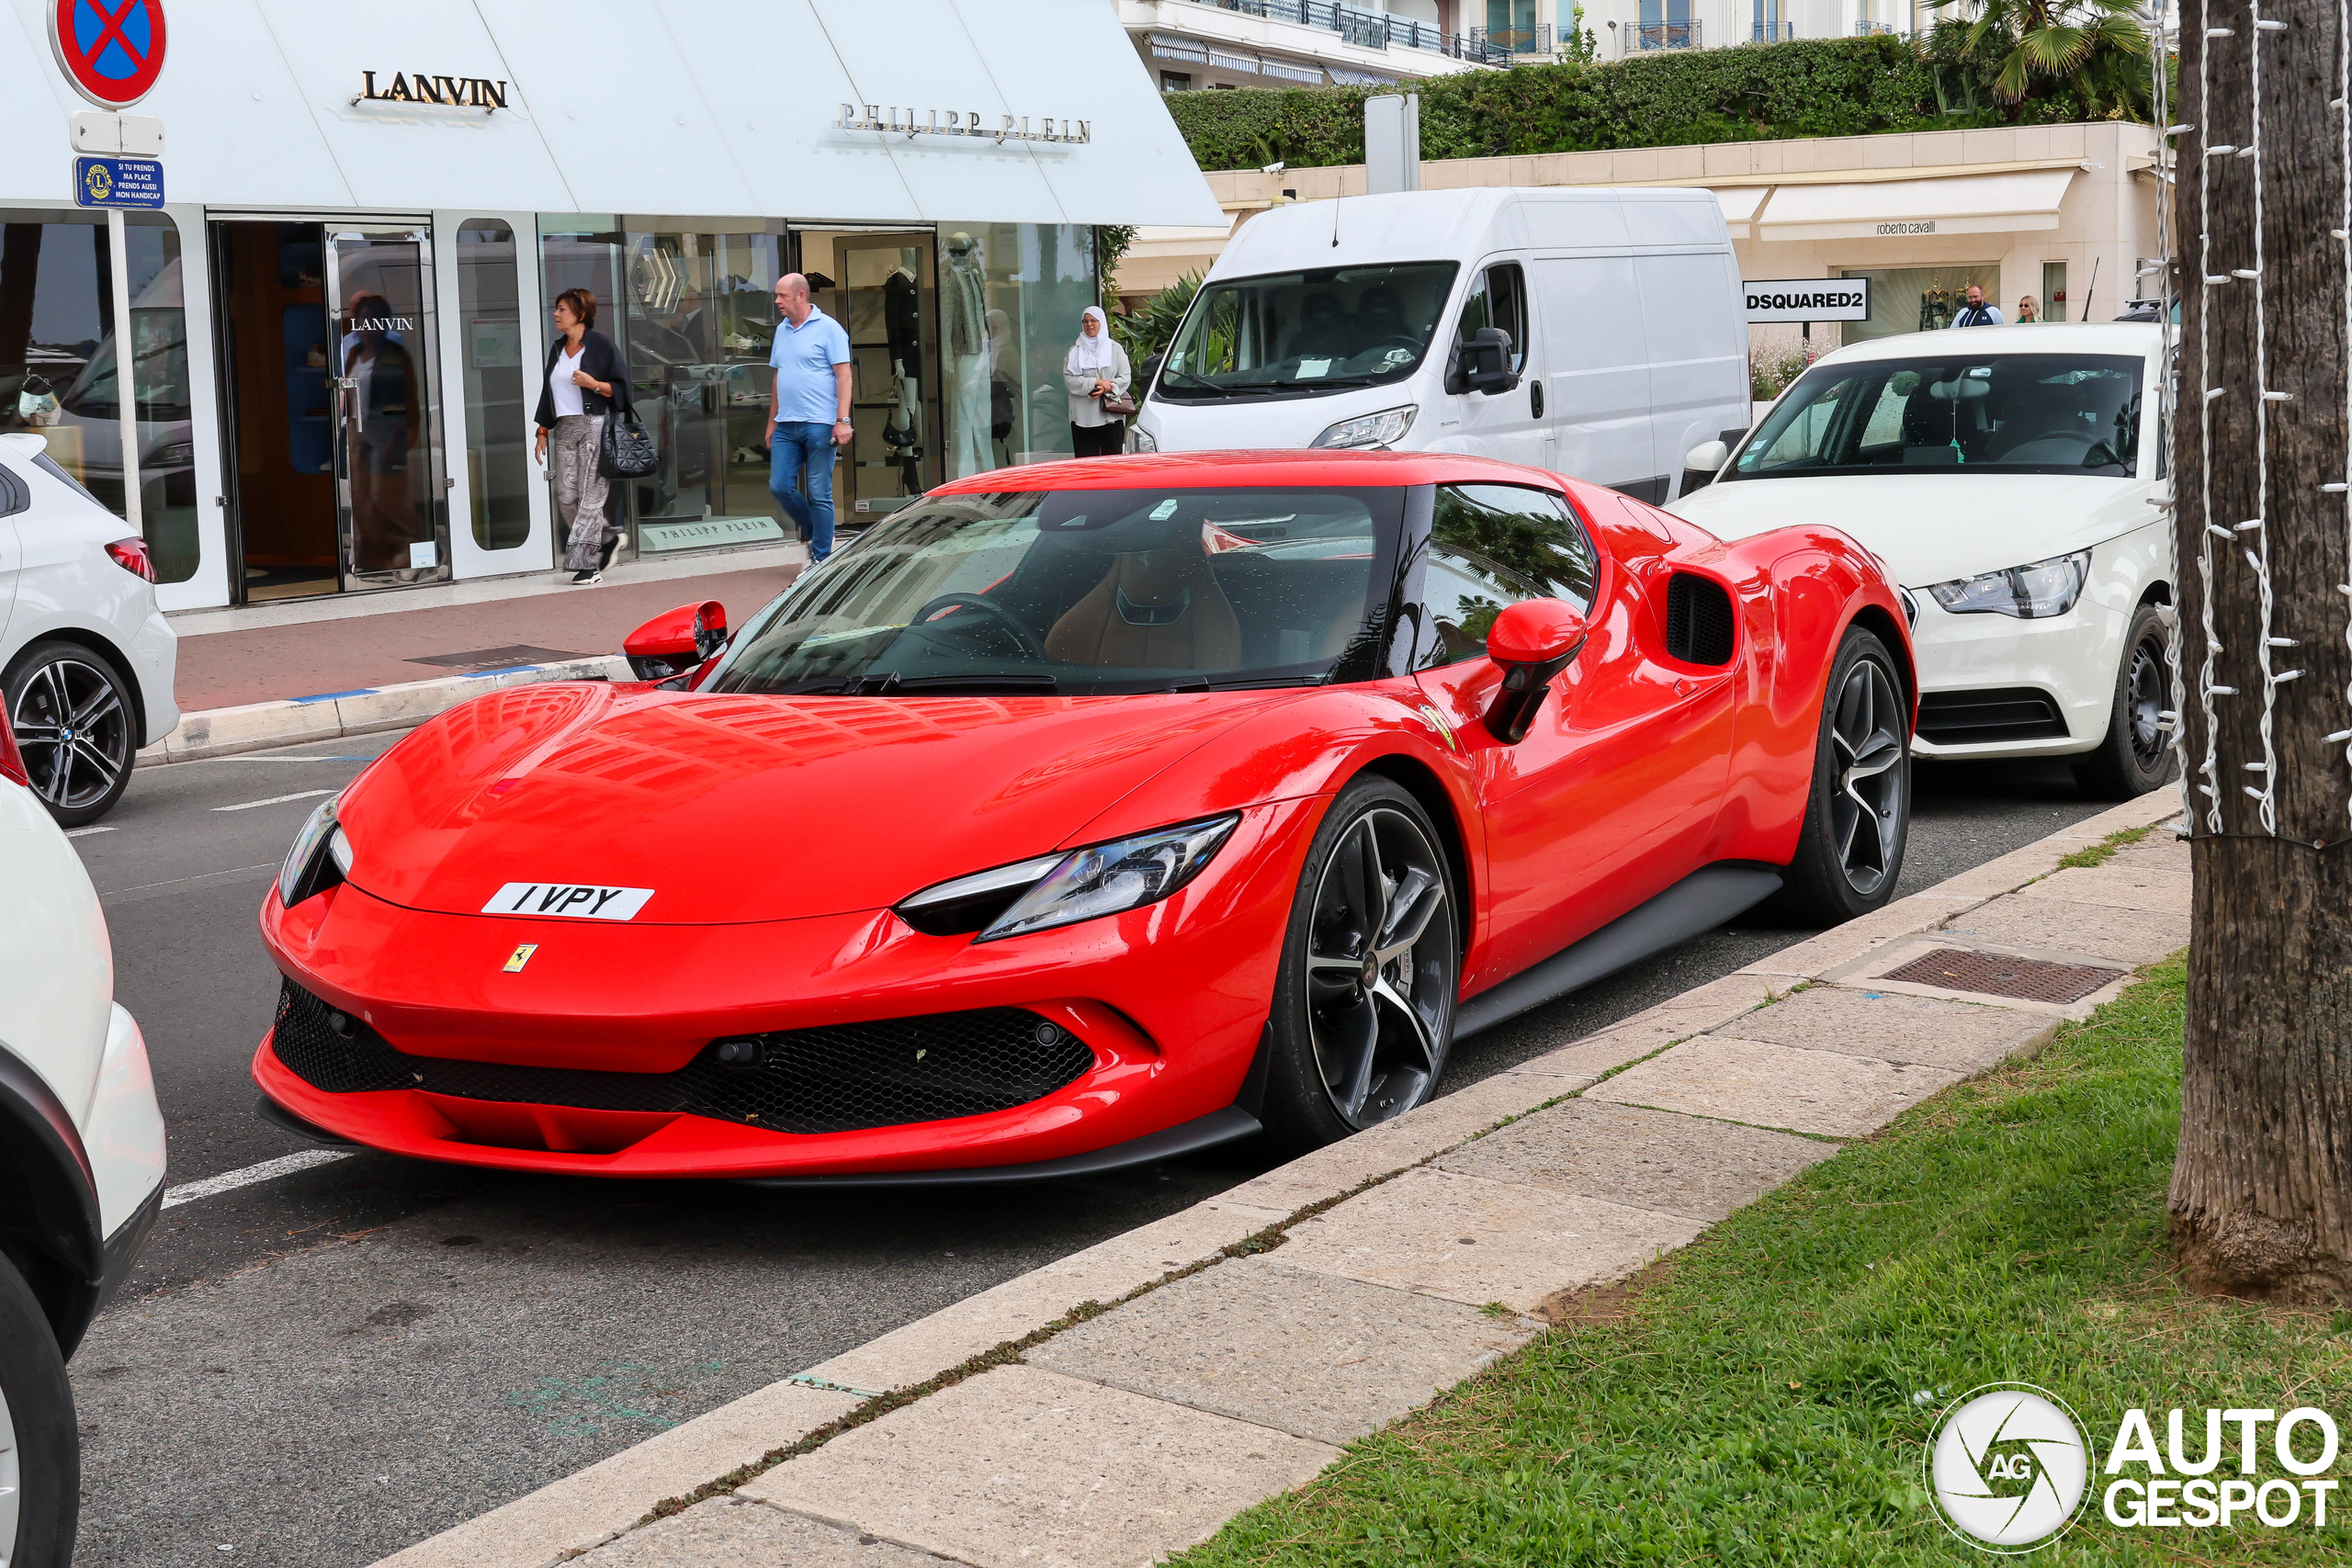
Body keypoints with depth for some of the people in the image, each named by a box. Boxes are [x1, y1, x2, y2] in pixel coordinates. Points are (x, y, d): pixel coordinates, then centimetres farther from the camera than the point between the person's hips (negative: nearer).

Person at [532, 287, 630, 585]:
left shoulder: (602, 345, -2)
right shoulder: (557, 349, 17)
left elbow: (621, 388, -3)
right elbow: (547, 392, 21)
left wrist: (594, 384, -18)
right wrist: (543, 431, 18)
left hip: (595, 427, -6)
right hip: (565, 429, 6)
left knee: (590, 496, -8)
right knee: (566, 497, -1)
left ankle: (587, 564, -5)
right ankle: (608, 538, 20)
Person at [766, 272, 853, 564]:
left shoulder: (827, 328, -5)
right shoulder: (782, 330, 15)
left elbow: (844, 376, -8)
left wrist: (843, 420, -16)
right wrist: (772, 421, 20)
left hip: (818, 425, -6)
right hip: (786, 426, 6)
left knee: (819, 494, -2)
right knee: (779, 487, 1)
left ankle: (821, 557, 7)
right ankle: (811, 532, 24)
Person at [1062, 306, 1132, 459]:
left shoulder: (1115, 348, 10)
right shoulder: (1075, 351, 10)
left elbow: (1125, 377, 2)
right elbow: (1069, 379, -1)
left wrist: (1106, 389, -15)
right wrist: (1095, 383, -14)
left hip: (1111, 416, 0)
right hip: (1083, 416, 0)